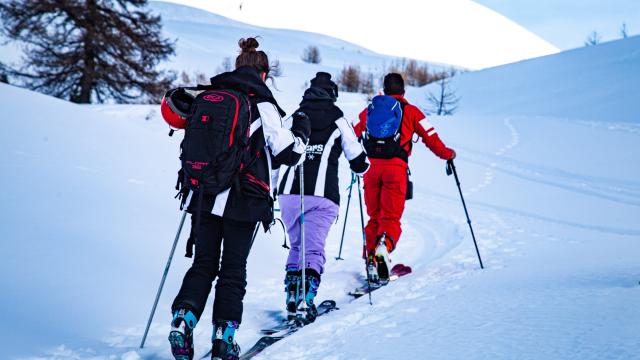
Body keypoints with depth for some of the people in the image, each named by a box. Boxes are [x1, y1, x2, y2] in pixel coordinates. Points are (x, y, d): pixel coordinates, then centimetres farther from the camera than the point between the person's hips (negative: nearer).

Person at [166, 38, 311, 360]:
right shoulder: (262, 105, -6)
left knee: (203, 264, 12)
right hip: (243, 201, -3)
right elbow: (288, 153, -2)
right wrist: (301, 132, 16)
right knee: (233, 270, 6)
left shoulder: (209, 98, 8)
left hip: (205, 198, 4)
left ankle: (182, 321, -5)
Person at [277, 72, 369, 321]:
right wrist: (361, 168, 37)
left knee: (296, 247, 18)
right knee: (313, 249, -2)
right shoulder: (338, 121, 9)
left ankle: (292, 297, 7)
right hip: (322, 195, -3)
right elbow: (358, 161, 12)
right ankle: (308, 292, -25)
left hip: (290, 193, 3)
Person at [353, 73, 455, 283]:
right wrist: (447, 154, 24)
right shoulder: (411, 111, 10)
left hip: (371, 167, 3)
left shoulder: (370, 110, 18)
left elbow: (353, 135, 26)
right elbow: (430, 138, 8)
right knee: (391, 218, -4)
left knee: (374, 217, 13)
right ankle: (383, 247, -33)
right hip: (396, 168, -3)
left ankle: (371, 259, 3)